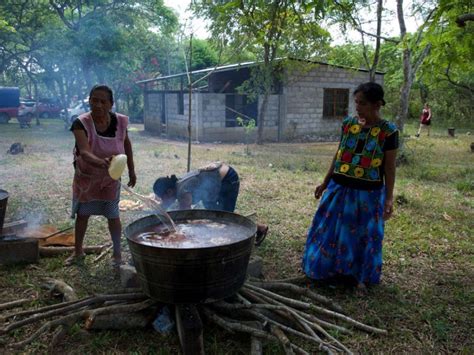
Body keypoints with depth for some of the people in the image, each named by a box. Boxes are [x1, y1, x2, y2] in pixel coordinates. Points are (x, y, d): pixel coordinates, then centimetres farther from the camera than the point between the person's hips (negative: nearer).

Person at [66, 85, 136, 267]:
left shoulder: (120, 121, -17)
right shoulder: (81, 123, -25)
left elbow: (127, 144, 1)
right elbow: (84, 152, -40)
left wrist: (131, 170, 5)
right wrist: (100, 162, -60)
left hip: (110, 178, 1)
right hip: (86, 177, 0)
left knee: (113, 215, 6)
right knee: (82, 214, 14)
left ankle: (117, 252, 26)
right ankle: (78, 251, 35)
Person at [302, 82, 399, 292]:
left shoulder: (388, 131, -10)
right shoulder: (348, 124, 0)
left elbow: (389, 168, -6)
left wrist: (389, 198, -9)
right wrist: (325, 183, 13)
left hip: (368, 193, -3)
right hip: (340, 188, 4)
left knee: (364, 235, 10)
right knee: (331, 230, 12)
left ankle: (360, 277, 30)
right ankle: (329, 270, 33)